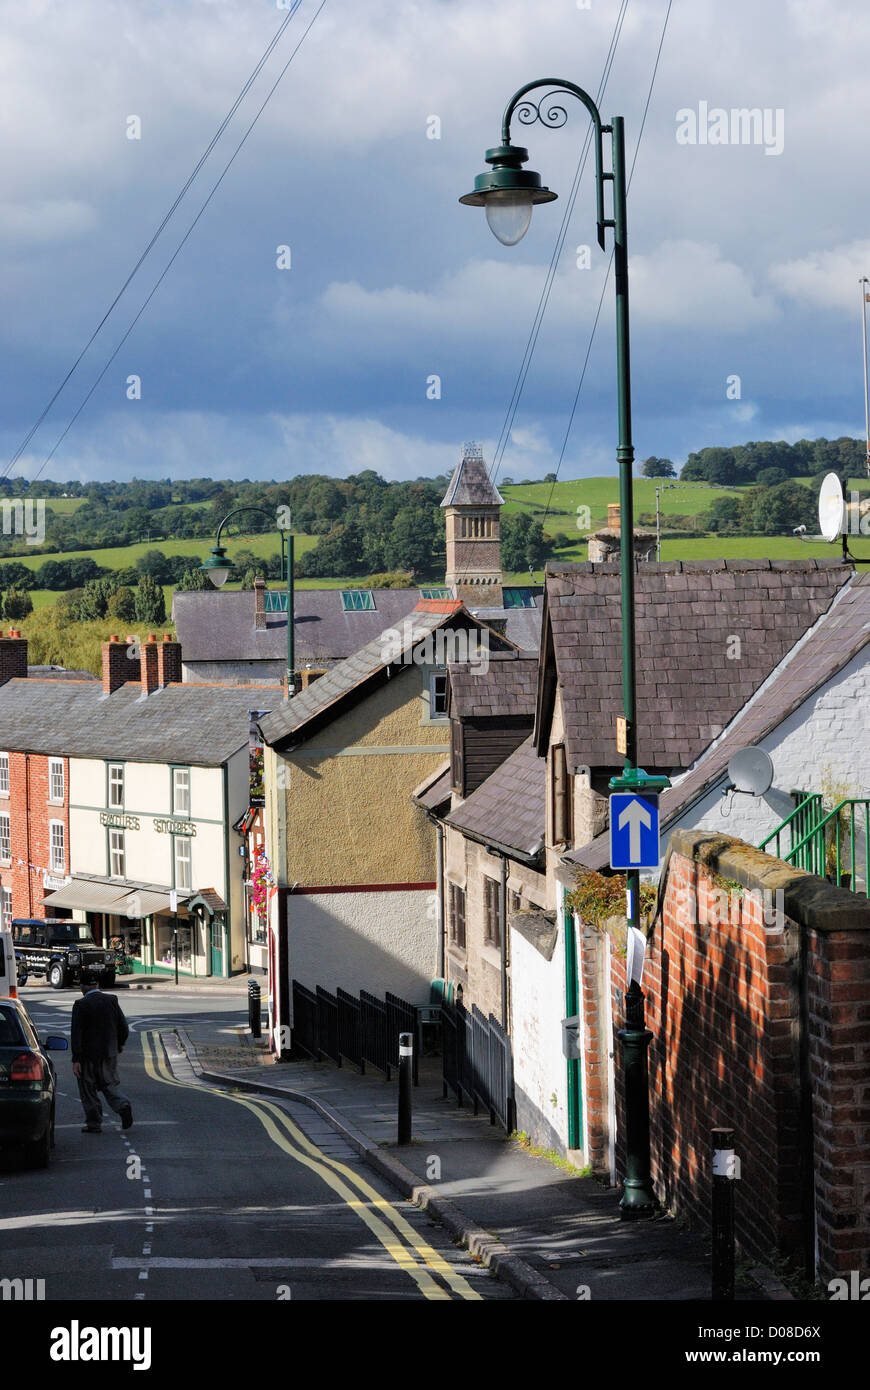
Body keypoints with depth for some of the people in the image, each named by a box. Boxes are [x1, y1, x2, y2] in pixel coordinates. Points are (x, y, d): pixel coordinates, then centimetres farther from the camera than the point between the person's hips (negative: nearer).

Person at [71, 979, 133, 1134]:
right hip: (110, 1052, 4)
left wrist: (76, 1060, -15)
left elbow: (76, 1034, -15)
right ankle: (123, 1105, -11)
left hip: (88, 1054, -4)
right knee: (109, 1084, 15)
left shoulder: (81, 1005, -12)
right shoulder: (111, 1000, -1)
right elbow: (123, 1027, 2)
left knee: (88, 1089, 8)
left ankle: (94, 1123, 10)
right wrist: (120, 1044, 21)